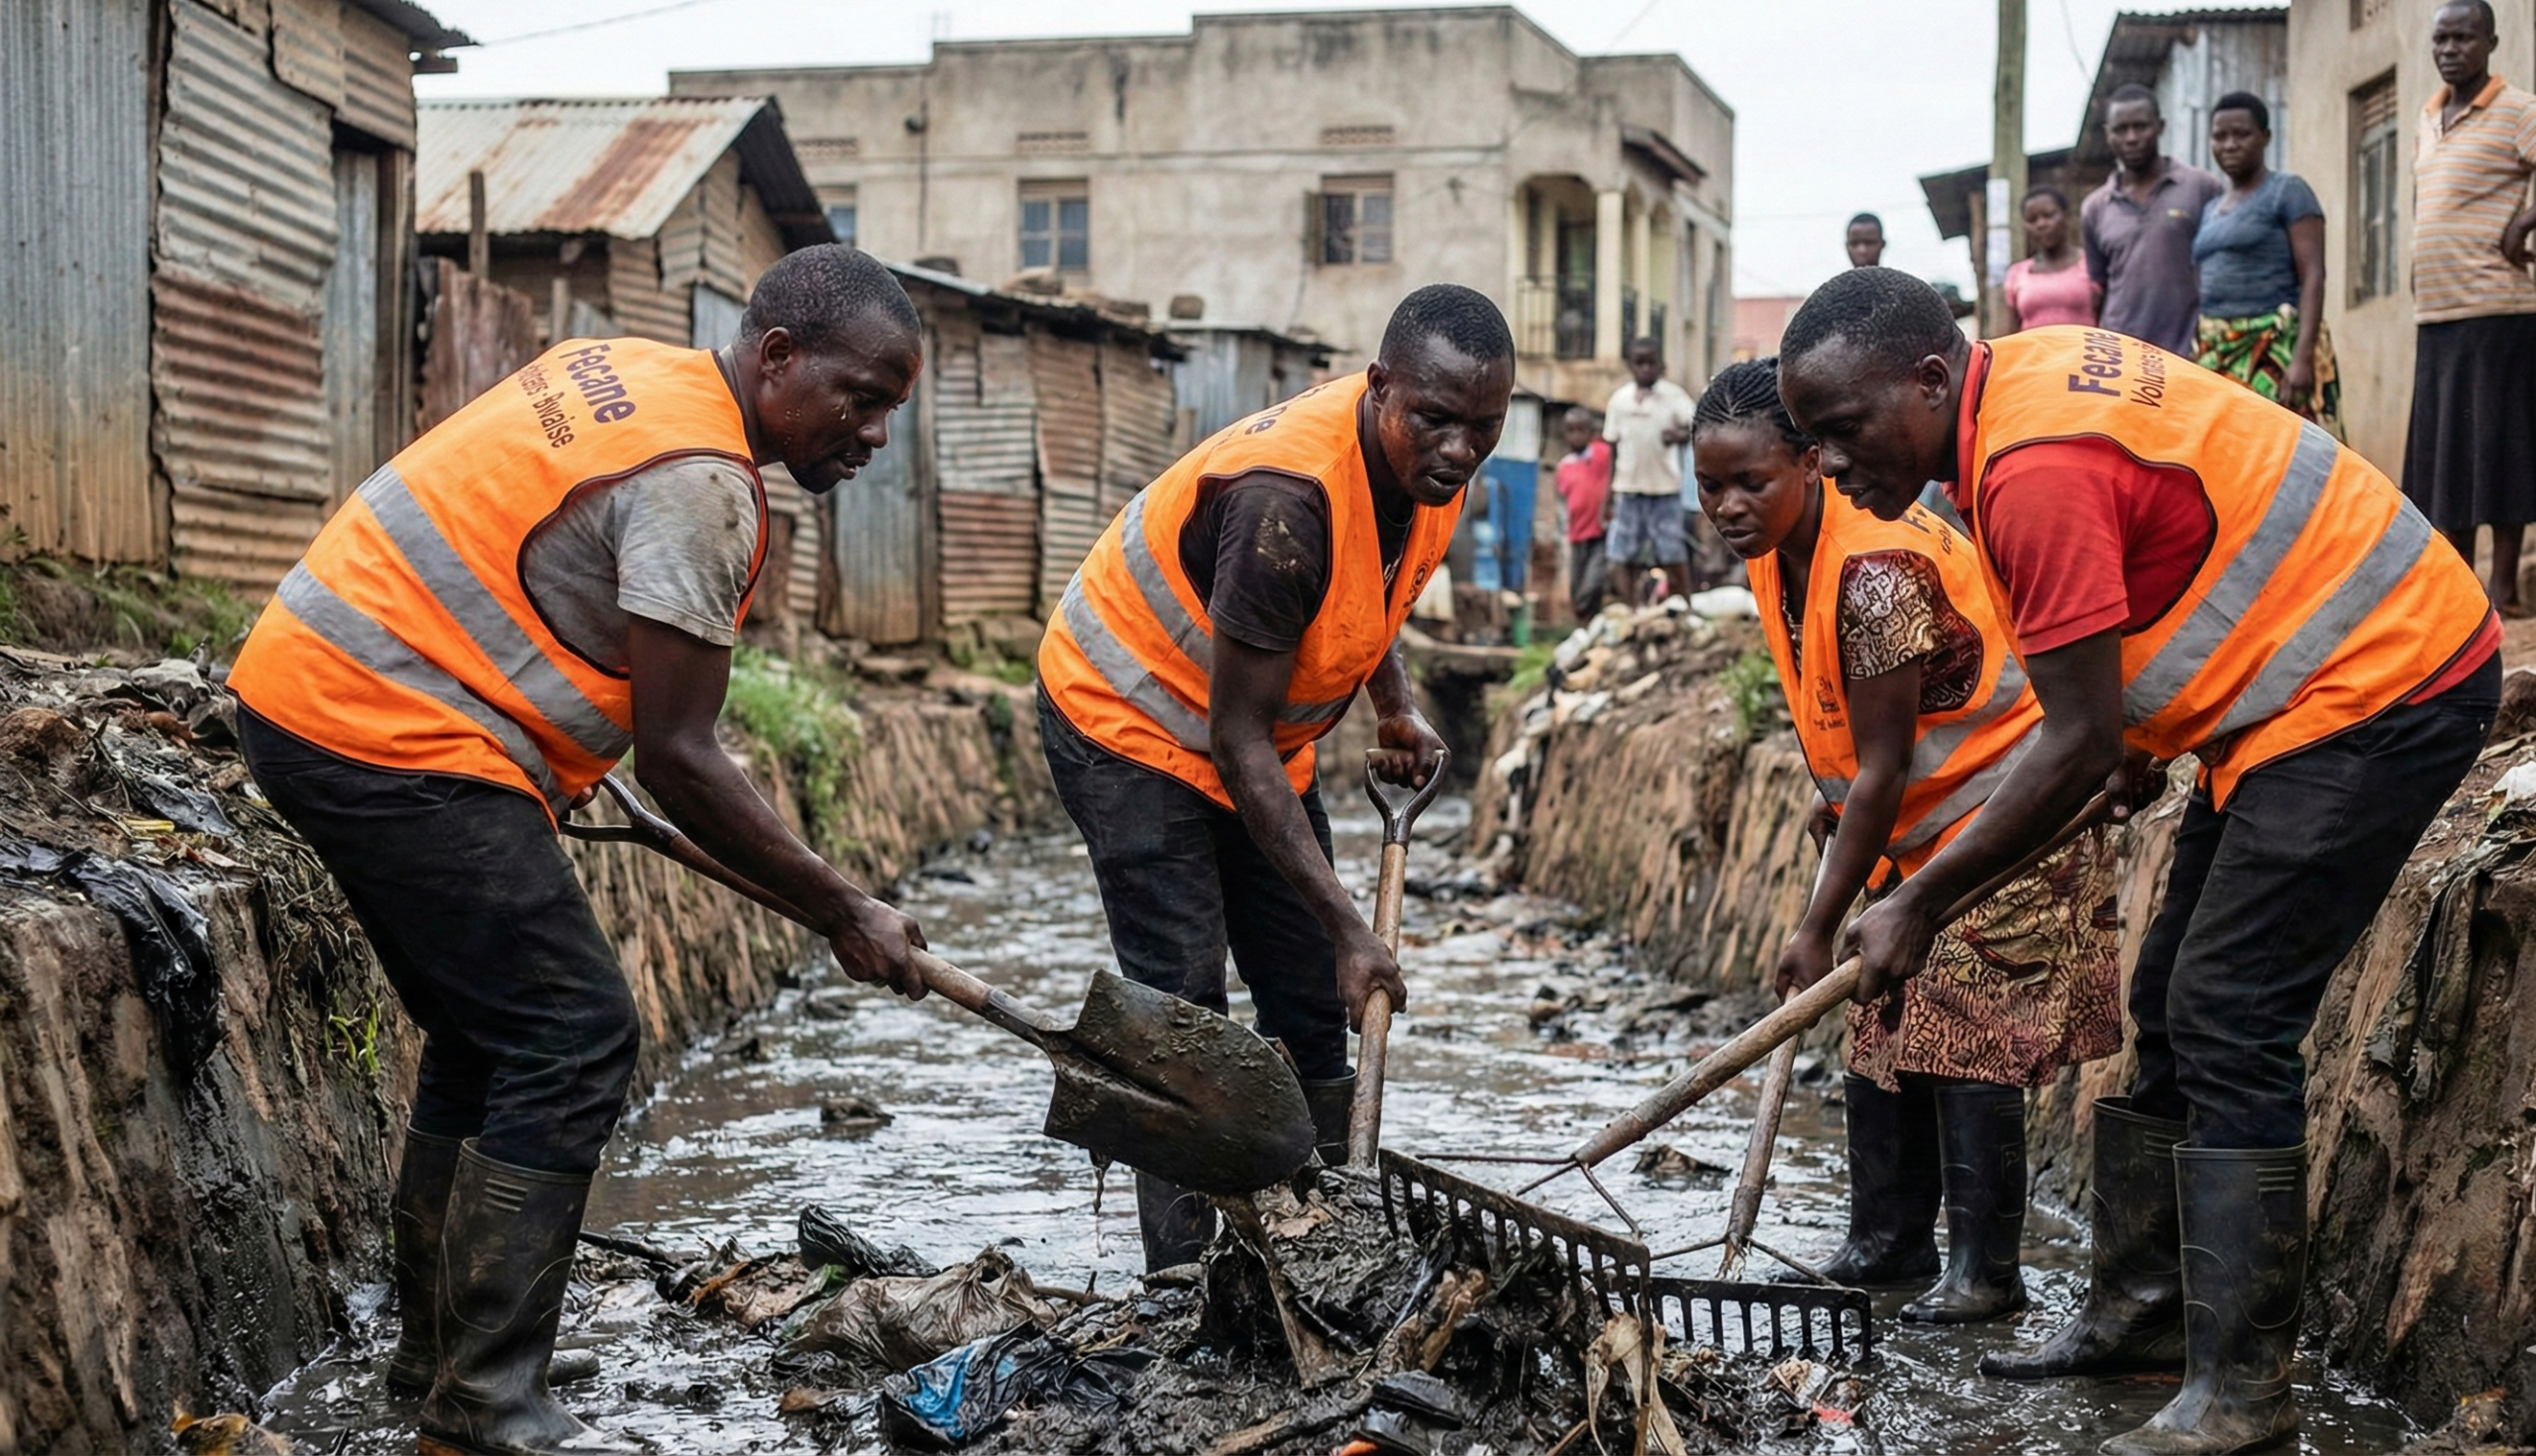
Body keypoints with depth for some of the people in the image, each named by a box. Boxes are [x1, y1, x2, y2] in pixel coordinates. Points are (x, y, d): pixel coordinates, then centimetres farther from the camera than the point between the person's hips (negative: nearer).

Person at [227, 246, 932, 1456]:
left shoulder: (625, 371, 12)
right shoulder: (699, 479, -17)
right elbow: (678, 758, -18)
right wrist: (844, 914, -10)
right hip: (390, 735, -11)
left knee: (489, 1034, 18)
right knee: (573, 1041, -10)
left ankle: (437, 1358, 27)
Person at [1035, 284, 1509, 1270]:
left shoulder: (1427, 462, -10)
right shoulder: (1286, 499, -36)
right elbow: (1237, 739, -31)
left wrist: (1396, 709, -3)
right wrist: (1347, 927, -30)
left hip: (1257, 735, 8)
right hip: (1130, 717, -8)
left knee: (1314, 1008, 6)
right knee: (1184, 1013, -15)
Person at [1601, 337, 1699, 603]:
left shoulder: (1674, 395, -3)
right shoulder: (1619, 398, 7)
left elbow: (1693, 429, -13)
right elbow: (1613, 446, 12)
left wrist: (1679, 436, -37)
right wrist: (1608, 494, 11)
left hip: (1665, 489, -3)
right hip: (1628, 489, 3)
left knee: (1674, 556, -2)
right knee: (1623, 557, 1)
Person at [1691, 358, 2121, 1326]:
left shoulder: (1875, 570, -31)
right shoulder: (1773, 557, -2)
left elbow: (1883, 766, -28)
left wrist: (1819, 929, -24)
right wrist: (1836, 796, 3)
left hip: (2001, 807, -10)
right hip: (1917, 821, 10)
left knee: (1966, 1034, -10)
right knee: (1882, 1026, 10)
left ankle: (1986, 1268, -1)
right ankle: (1889, 1240, 20)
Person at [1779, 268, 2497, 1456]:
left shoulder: (2034, 468, -28)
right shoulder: (2023, 373, 3)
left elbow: (2078, 744, -25)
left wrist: (1920, 901, -16)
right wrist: (2148, 732, 19)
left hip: (2379, 684, -11)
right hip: (2304, 684, 11)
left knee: (2228, 1026, -12)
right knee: (2170, 1005, 13)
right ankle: (2142, 1309, 22)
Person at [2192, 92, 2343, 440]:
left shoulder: (2288, 191, 0)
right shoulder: (2211, 209, 21)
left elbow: (2313, 276, -9)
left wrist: (2302, 356, -20)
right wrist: (2196, 360, 11)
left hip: (2275, 350, -6)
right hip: (2217, 355, 6)